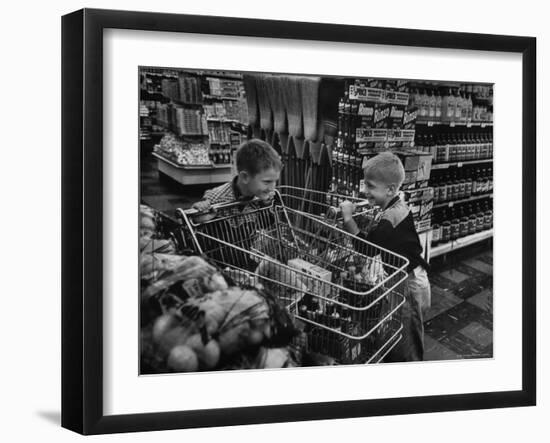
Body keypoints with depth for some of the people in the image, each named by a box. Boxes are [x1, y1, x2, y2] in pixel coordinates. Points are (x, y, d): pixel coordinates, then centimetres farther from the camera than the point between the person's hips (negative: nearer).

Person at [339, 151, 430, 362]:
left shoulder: (390, 218, -25)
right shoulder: (399, 208, 6)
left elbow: (366, 248, -26)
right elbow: (375, 241, 8)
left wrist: (348, 219, -22)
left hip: (408, 286, -10)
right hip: (409, 280, 10)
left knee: (404, 349, 3)